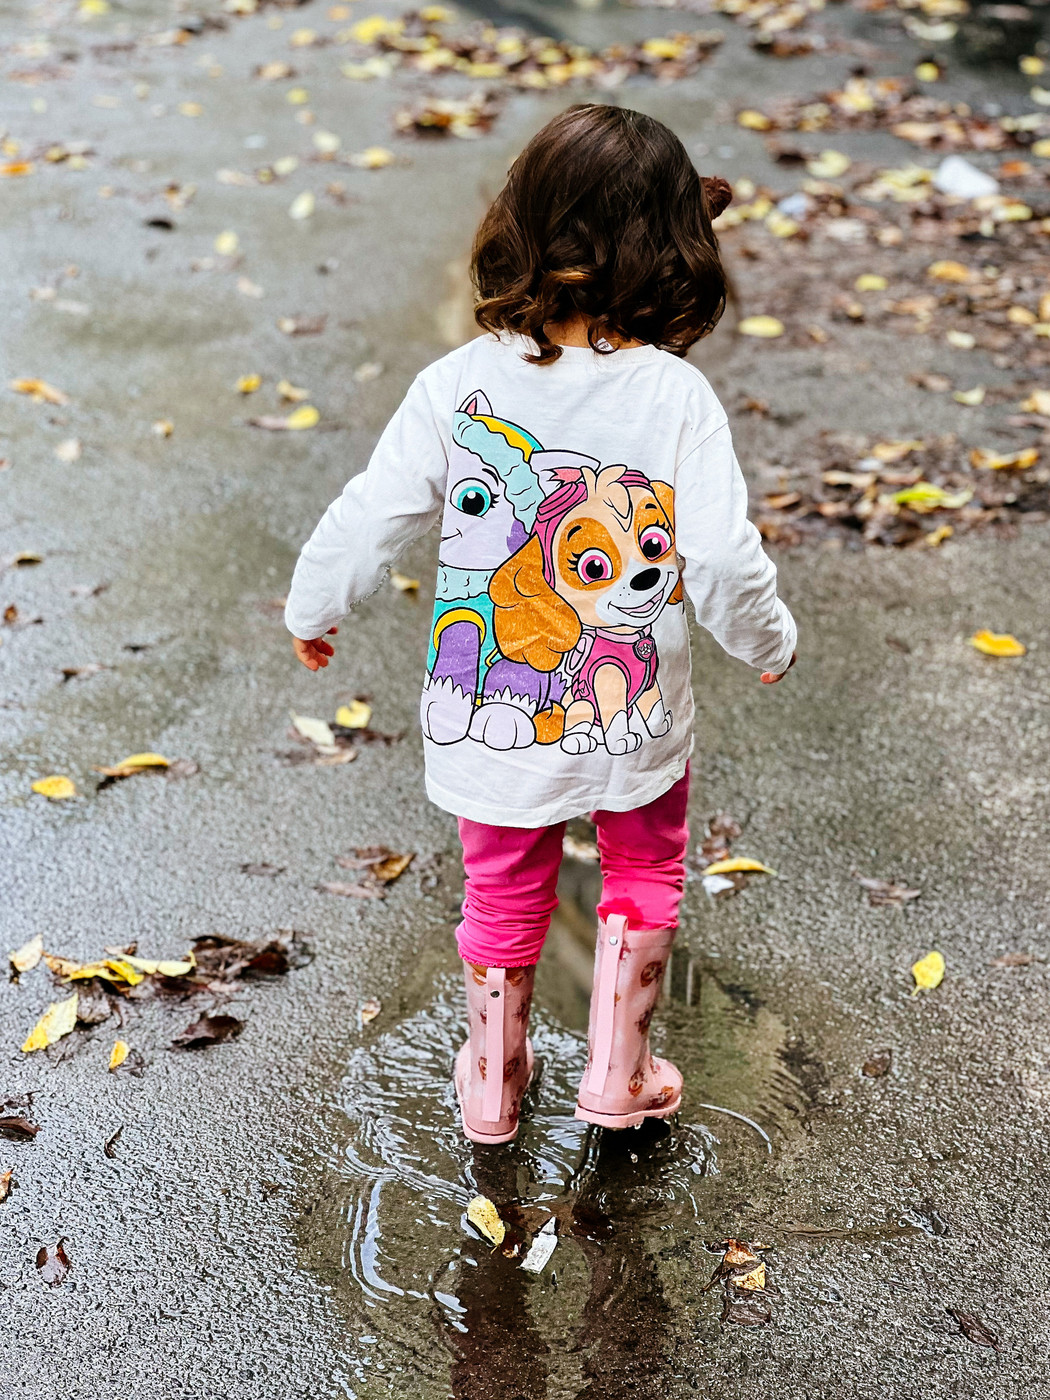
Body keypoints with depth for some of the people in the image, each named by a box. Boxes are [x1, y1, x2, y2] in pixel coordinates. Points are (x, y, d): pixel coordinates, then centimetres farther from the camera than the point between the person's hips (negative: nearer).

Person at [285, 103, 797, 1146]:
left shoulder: (457, 386, -14)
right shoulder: (676, 397, -18)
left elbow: (368, 521, -8)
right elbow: (724, 562, -18)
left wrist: (312, 610, 11)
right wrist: (769, 645, 3)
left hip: (486, 724, 2)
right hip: (633, 721, -1)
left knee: (504, 892, 23)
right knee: (645, 868, 27)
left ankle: (492, 1083, 41)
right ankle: (616, 1072, 34)